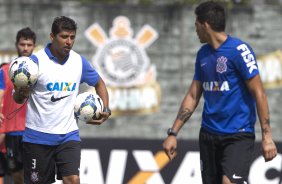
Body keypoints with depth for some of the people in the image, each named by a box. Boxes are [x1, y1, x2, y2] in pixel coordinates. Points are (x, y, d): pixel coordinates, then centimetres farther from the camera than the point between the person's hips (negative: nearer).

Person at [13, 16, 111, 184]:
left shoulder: (79, 61, 2)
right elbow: (18, 99, -9)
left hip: (68, 135, 2)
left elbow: (99, 83, 20)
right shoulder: (36, 60, -10)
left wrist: (106, 110, 6)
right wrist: (21, 92, -32)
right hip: (38, 137, -2)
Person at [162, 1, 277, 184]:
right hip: (209, 134, 7)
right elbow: (193, 96, 16)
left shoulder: (239, 50, -11)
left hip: (238, 134, -7)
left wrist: (267, 136, -17)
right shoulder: (203, 54, 10)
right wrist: (173, 133, 11)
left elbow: (259, 93, -12)